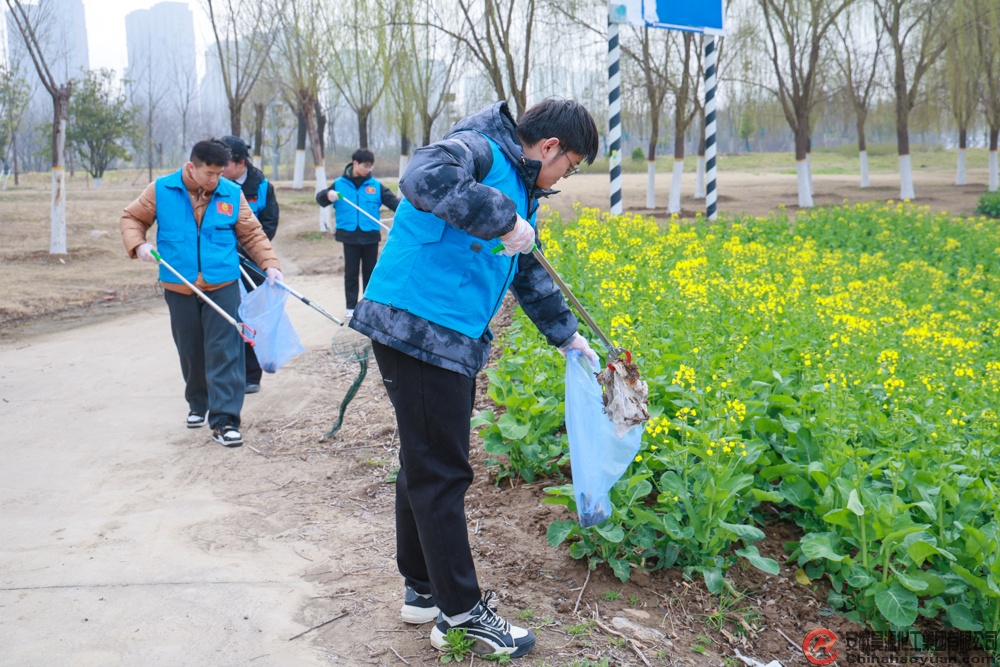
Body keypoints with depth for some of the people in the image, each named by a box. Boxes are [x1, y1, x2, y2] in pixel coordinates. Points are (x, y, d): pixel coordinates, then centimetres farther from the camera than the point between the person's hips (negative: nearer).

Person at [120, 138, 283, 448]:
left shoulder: (232, 194, 0)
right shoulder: (160, 190, -1)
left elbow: (252, 234, 7)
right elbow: (132, 218, 10)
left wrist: (270, 264, -4)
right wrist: (138, 244, -9)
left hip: (223, 287, -1)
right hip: (179, 288, 1)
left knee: (225, 352, -8)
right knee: (191, 353, 14)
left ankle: (224, 420, -6)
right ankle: (199, 405, 37)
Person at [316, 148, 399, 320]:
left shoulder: (375, 185, 2)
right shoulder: (340, 183, 1)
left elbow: (391, 200, -4)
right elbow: (320, 198, 0)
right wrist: (328, 195, -24)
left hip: (370, 236, 1)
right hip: (349, 235, -1)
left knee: (370, 272, 9)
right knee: (351, 273, 6)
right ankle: (351, 307, 13)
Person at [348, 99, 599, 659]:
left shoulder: (519, 188, 21)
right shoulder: (478, 149, -9)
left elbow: (529, 274, 31)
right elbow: (424, 178, -32)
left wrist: (569, 337, 35)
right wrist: (503, 219, -27)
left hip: (451, 339, 10)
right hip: (417, 327, -10)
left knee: (425, 463, 18)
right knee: (441, 472, -3)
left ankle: (424, 589, 31)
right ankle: (460, 614, 8)